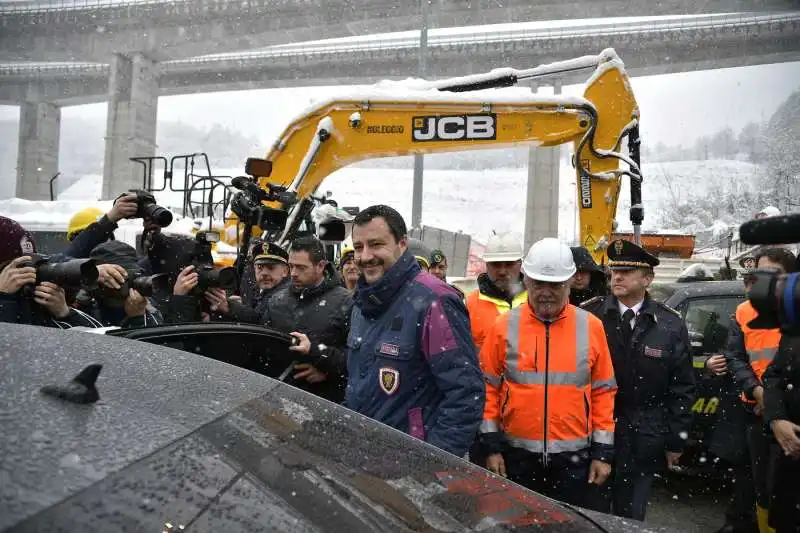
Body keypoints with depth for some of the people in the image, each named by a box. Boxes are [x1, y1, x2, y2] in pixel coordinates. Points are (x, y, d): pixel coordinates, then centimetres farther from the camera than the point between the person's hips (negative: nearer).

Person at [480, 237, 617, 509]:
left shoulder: (591, 327, -2)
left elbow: (603, 391, 2)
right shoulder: (504, 326, -4)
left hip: (574, 457, 0)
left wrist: (603, 452, 1)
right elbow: (488, 388, 0)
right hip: (517, 455, 0)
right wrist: (492, 446, -2)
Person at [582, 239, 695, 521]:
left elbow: (682, 389, 2)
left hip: (643, 443, 1)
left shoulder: (671, 325, -2)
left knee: (631, 518, 16)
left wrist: (676, 442, 2)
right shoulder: (588, 314, -8)